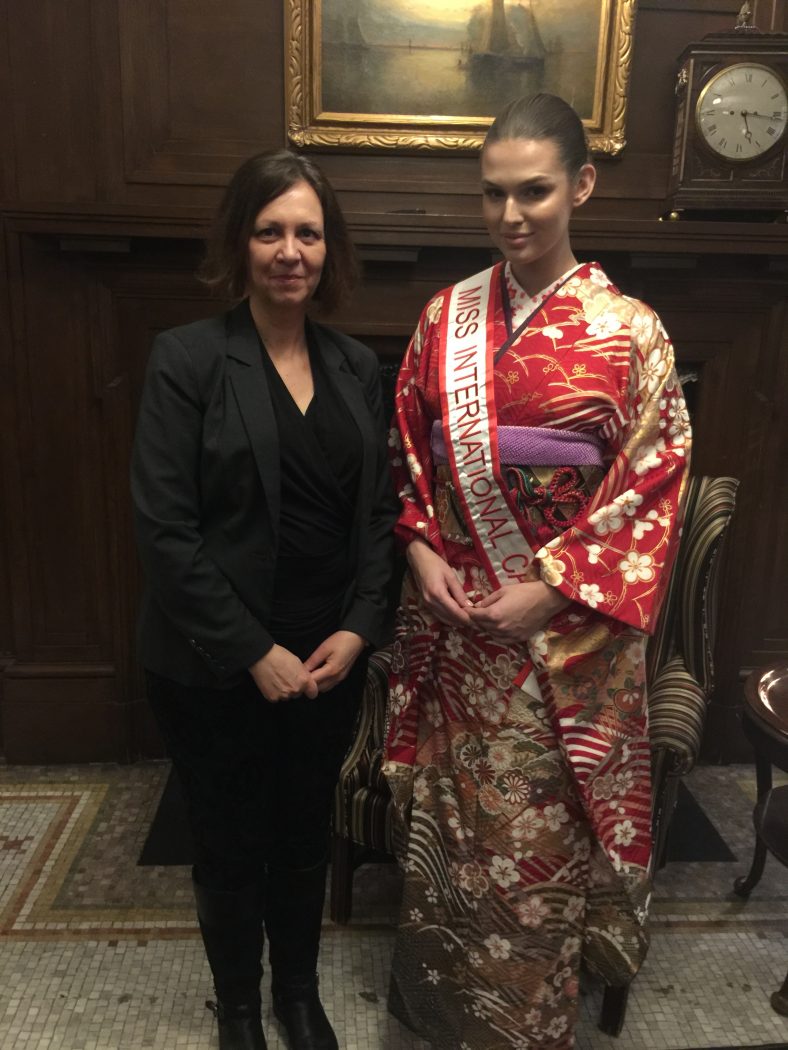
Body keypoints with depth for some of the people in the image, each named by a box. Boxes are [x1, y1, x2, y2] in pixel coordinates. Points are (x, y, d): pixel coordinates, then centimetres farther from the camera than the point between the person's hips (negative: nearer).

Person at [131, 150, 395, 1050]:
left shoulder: (356, 366, 4)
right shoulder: (187, 358, -11)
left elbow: (378, 510, 6)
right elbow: (164, 529, -15)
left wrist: (358, 628, -6)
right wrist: (255, 652, -16)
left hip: (329, 658, 4)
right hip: (216, 669, -3)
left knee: (304, 837, 21)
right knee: (230, 848, 16)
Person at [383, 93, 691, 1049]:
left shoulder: (628, 330, -8)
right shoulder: (446, 316, 2)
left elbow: (651, 485, -8)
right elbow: (407, 452, 8)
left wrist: (552, 588, -14)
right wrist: (421, 550, -6)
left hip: (562, 627, -3)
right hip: (454, 617, 3)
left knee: (539, 826, 11)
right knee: (449, 811, 18)